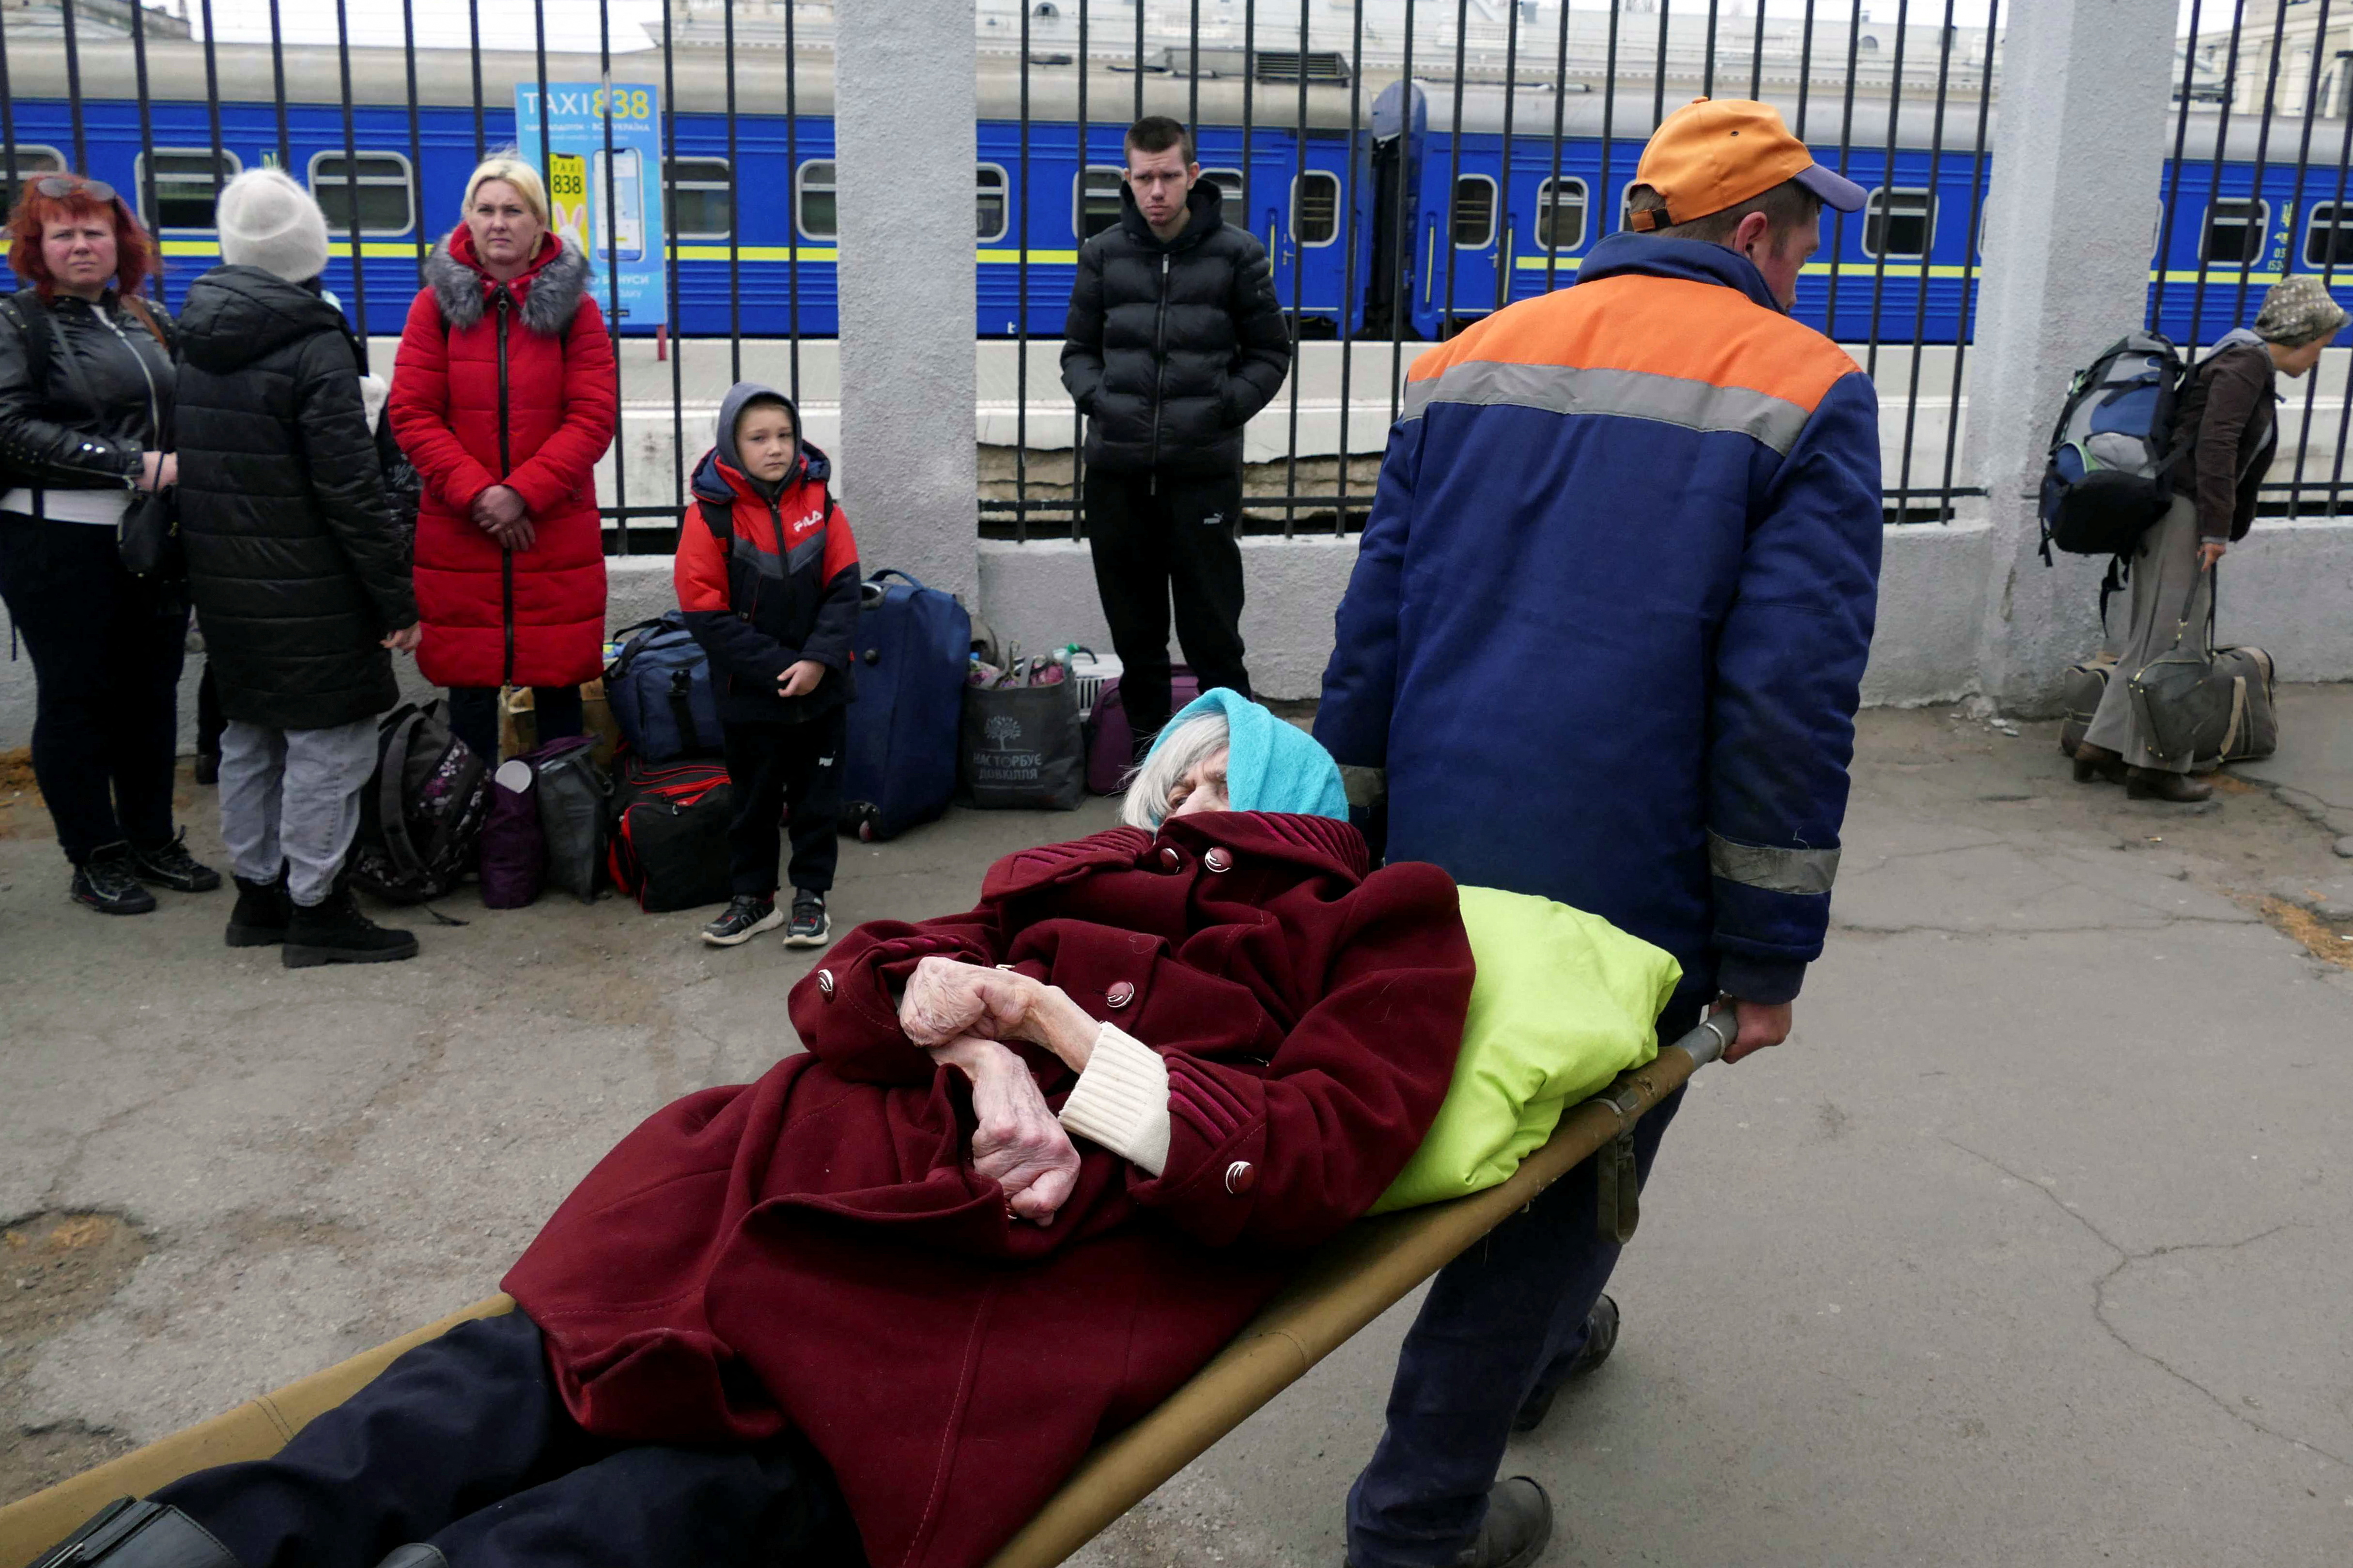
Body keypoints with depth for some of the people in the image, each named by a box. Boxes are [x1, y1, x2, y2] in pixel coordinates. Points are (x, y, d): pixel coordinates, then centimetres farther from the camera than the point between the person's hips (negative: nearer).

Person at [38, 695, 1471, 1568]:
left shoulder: (1380, 930, 17)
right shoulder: (1093, 870, 29)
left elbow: (1305, 1170, 0)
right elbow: (858, 982, 16)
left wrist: (1058, 1024, -4)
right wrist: (985, 1054, -7)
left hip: (1044, 1246, -4)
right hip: (861, 1141, 5)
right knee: (557, 1355, -20)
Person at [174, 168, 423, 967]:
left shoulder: (195, 339, 8)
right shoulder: (315, 348, -16)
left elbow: (190, 468, 12)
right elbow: (353, 491, -18)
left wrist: (216, 563, 17)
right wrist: (396, 599, -13)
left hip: (222, 590, 8)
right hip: (307, 595, -8)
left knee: (250, 735, 17)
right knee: (328, 741, 1)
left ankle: (258, 895, 27)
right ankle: (315, 909, 5)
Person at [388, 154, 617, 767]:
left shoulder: (574, 306, 3)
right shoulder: (437, 304, 5)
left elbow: (594, 416, -4)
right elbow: (412, 415, -1)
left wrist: (522, 493, -13)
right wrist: (476, 494, -13)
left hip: (556, 534, 0)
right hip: (457, 535, 1)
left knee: (557, 683, 5)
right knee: (469, 684, 6)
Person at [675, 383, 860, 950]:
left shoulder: (819, 504, -3)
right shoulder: (710, 515, -11)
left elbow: (844, 590, -4)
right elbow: (707, 614, -13)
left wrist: (819, 660, -18)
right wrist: (780, 668, -17)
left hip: (822, 690, 2)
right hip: (749, 695, -2)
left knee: (818, 796, 11)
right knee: (753, 799, 13)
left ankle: (811, 896, 25)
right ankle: (752, 897, 27)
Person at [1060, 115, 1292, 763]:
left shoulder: (1236, 253, 1)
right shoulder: (1104, 253, 7)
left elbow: (1270, 352, 6)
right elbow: (1078, 349, 15)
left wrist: (1223, 409, -7)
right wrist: (1097, 400, -3)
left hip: (1204, 468, -2)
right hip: (1117, 467, 3)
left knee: (1211, 625, 1)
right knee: (1134, 624, 11)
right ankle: (1146, 736, 25)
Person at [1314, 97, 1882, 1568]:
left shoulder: (1470, 362, 8)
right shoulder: (1806, 390, -7)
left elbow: (1375, 620, 6)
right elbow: (1791, 695, -14)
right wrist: (1767, 954, -9)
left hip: (1439, 862, 6)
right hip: (1621, 882, -6)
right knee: (1573, 1169, 10)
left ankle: (1543, 1338, 52)